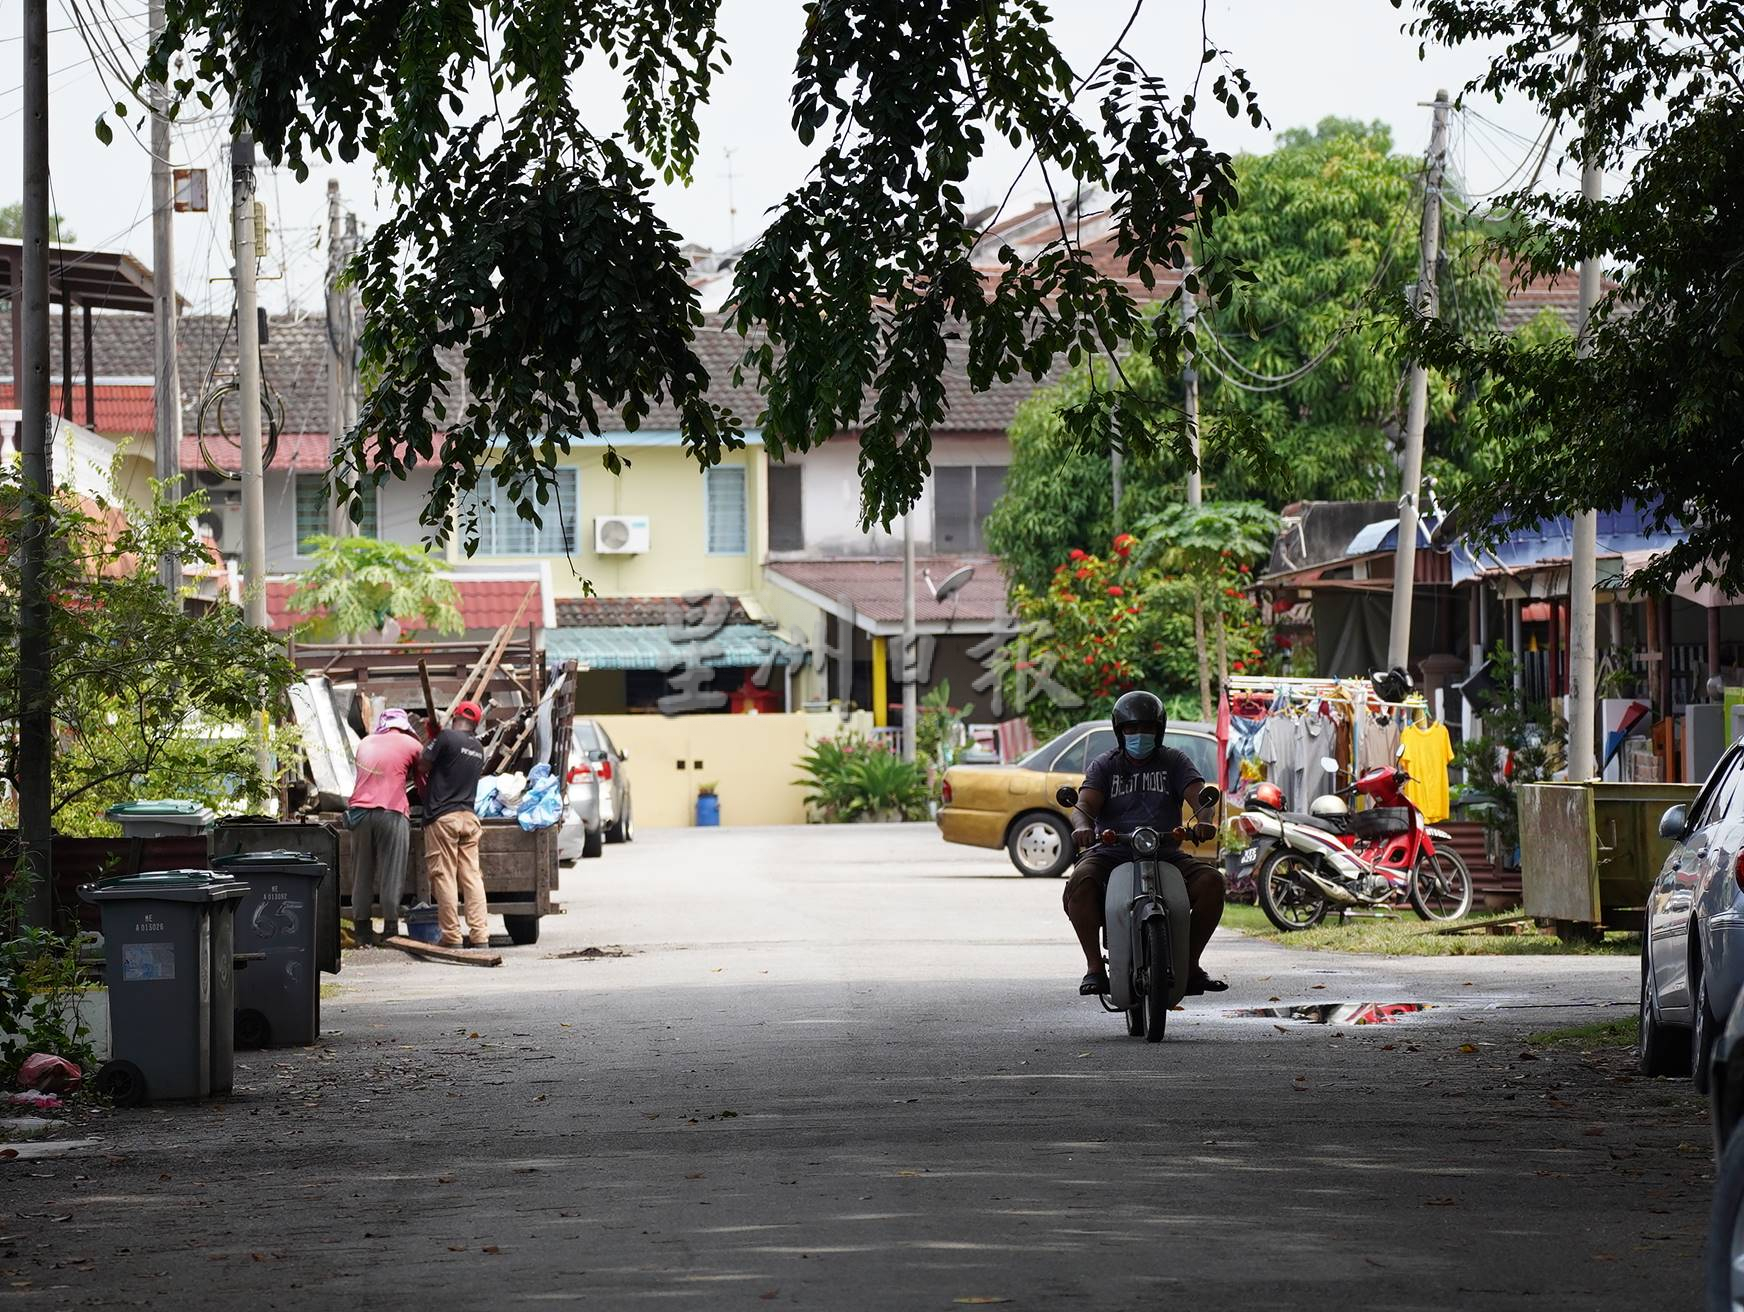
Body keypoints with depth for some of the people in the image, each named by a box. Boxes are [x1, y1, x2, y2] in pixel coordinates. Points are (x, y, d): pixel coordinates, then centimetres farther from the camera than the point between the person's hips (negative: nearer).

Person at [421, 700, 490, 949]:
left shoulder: (446, 737, -8)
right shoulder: (478, 749, 13)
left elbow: (423, 766, -3)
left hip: (442, 817, -6)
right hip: (469, 816, 6)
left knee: (444, 877, -2)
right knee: (472, 877, 4)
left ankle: (451, 935, -4)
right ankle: (480, 935, -1)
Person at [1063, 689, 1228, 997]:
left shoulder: (1174, 761, 13)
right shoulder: (1105, 766, 11)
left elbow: (1196, 793, -3)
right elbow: (1085, 804, -4)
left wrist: (1205, 801, -29)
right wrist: (1081, 825, -29)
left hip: (1166, 853, 1)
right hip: (1112, 853, -1)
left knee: (1211, 880, -25)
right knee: (1081, 881, -33)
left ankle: (1190, 964, -12)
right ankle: (1095, 967, -24)